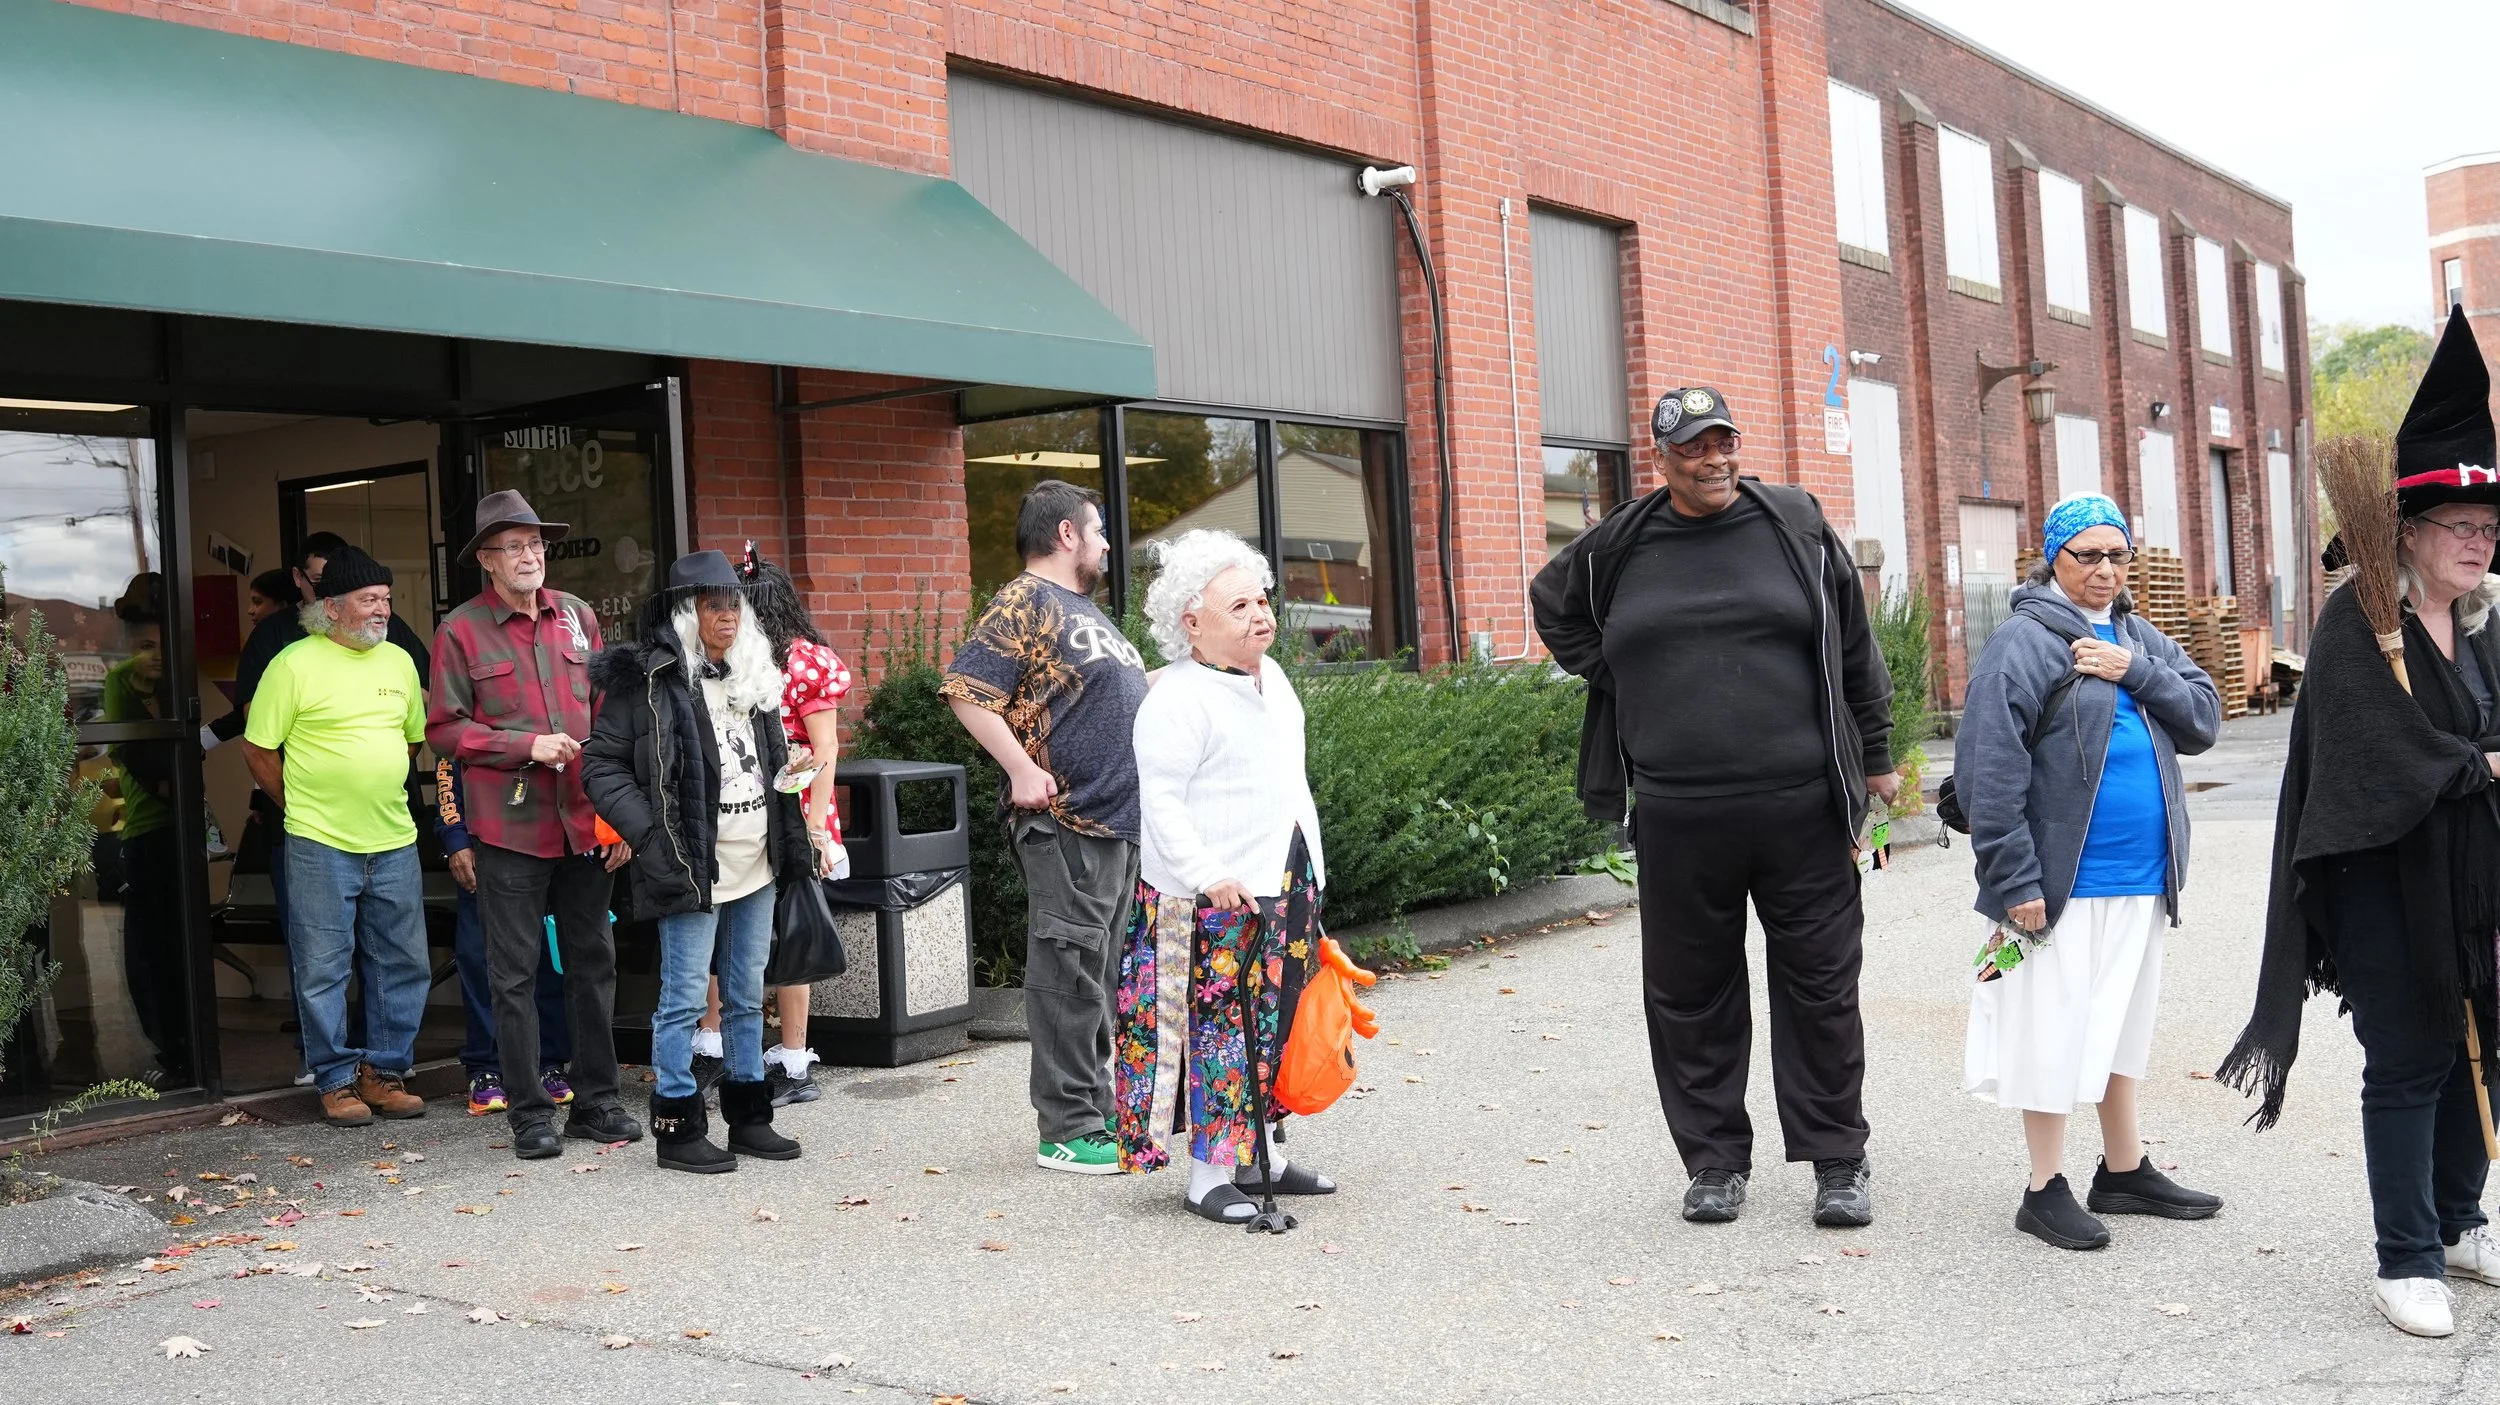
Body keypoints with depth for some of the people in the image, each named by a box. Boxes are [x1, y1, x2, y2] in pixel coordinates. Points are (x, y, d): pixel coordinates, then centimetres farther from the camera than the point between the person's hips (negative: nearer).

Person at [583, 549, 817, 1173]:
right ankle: (676, 1127, 7)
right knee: (685, 999, -2)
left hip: (756, 864, 7)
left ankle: (749, 1116, 23)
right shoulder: (646, 678, -9)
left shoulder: (752, 676, 14)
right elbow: (602, 764, -10)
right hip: (692, 867, -7)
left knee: (748, 996, 14)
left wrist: (792, 840, 12)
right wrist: (649, 836, -18)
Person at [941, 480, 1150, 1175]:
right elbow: (967, 690, -18)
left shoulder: (1082, 611, 22)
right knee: (1068, 974, -6)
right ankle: (1067, 1131, -1)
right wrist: (1023, 770, -23)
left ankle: (1095, 1110, 24)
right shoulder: (1024, 603, -9)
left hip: (1118, 821, 10)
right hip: (1065, 824, -10)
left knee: (1098, 978, 15)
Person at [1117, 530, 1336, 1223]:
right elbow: (1160, 799, -19)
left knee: (1276, 1023, 14)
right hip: (1214, 899, -9)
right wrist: (1208, 877, -23)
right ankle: (1210, 1173, 3)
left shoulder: (1271, 678, 12)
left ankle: (1260, 1152, 26)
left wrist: (1307, 870, 20)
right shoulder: (1177, 699, -15)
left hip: (1287, 884, 9)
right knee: (1217, 1028, -5)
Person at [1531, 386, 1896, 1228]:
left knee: (1820, 984, 4)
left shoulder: (1796, 525, 4)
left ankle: (1837, 1159, 16)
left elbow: (1856, 650, 11)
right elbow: (1553, 606, 25)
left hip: (1802, 808, -1)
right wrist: (1613, 680, 11)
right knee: (1690, 995, 7)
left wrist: (1876, 758, 12)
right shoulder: (1618, 547, 5)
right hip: (1678, 818, 1)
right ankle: (1715, 1159, 20)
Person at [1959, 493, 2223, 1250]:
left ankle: (2125, 1171, 30)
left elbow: (2204, 719, 5)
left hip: (2142, 880, 8)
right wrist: (2015, 880, -19)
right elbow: (1989, 769, -16)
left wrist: (2137, 672, -11)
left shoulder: (2138, 639, 12)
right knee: (2054, 1031, -1)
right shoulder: (2024, 642, -11)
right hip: (2064, 882, -7)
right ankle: (2045, 1189, 11)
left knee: (2121, 1024, 18)